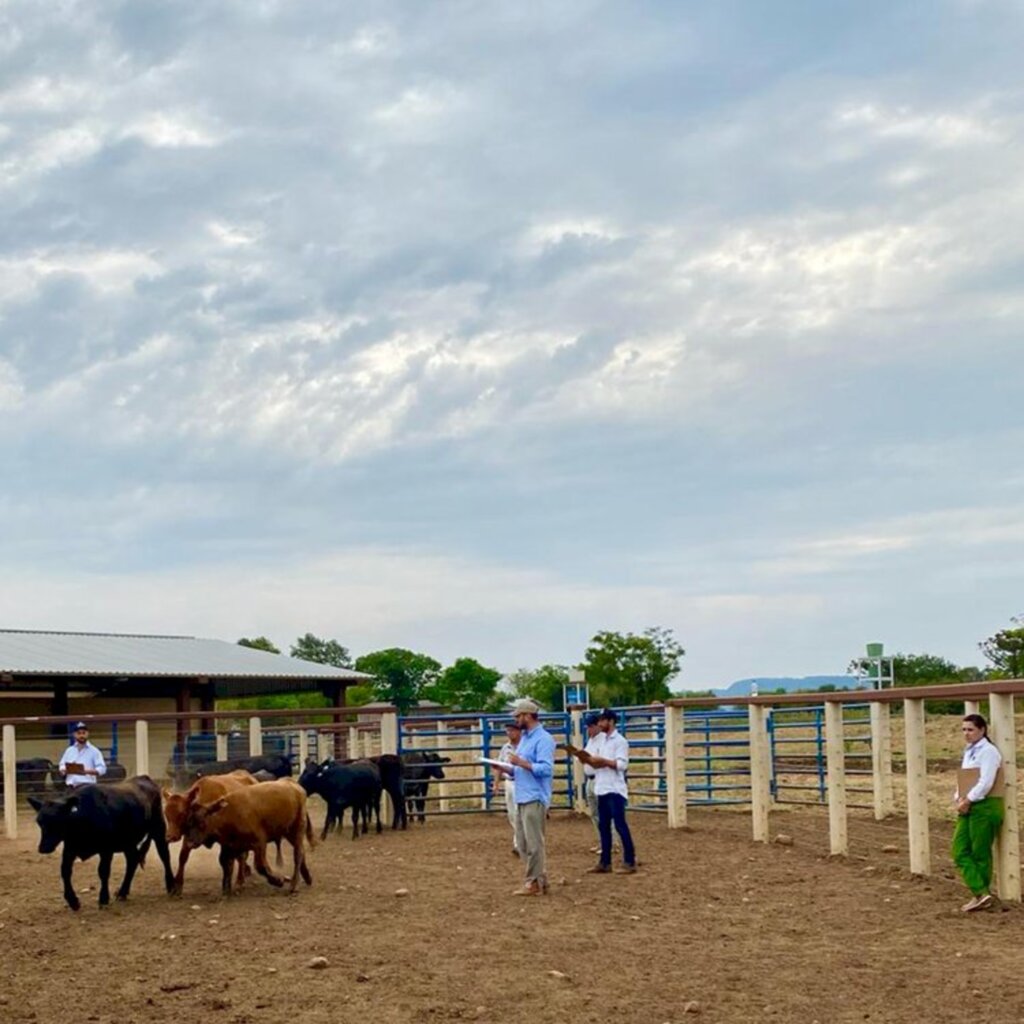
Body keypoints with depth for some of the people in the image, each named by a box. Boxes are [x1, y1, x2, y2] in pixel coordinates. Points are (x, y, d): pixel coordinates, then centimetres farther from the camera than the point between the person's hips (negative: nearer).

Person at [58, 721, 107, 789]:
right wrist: (65, 770, -7)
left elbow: (102, 769, -6)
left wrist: (87, 771, -22)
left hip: (86, 785, -5)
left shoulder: (94, 751, 2)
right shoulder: (69, 751, 17)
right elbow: (61, 767, 17)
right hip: (71, 786, 5)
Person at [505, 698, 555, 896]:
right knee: (523, 843, 11)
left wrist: (521, 763, -20)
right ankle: (538, 879, 18)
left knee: (533, 843, -5)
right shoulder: (525, 737, 18)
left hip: (535, 799, -10)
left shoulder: (543, 739, -12)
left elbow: (546, 768, -21)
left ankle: (534, 883, 0)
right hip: (522, 798, 10)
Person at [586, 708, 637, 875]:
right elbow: (597, 762, 15)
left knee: (620, 825, -6)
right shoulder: (600, 739, 15)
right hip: (602, 789, 8)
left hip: (615, 790, -8)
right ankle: (605, 862, 15)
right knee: (603, 826, 10)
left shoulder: (620, 741, -10)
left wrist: (602, 760, -19)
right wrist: (589, 759, -5)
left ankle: (630, 862, -2)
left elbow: (622, 764, -18)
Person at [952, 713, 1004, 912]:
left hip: (985, 806, -9)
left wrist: (967, 801, -14)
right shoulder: (968, 751, 16)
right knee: (960, 851, 0)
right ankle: (981, 894, -1)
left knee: (980, 853, -1)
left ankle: (981, 894, 8)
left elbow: (985, 783, -19)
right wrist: (959, 799, 3)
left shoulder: (988, 751, -11)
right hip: (968, 807, 9)